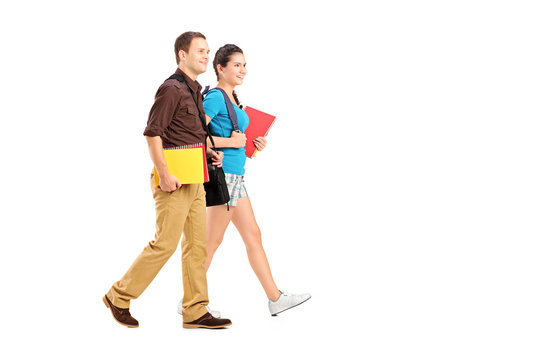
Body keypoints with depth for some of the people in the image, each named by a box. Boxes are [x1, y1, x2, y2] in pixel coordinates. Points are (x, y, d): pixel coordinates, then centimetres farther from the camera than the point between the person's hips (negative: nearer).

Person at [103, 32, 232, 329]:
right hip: (174, 180, -9)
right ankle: (119, 296, 7)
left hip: (194, 179, 9)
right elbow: (152, 133, -18)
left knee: (198, 244, 8)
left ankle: (195, 312, 13)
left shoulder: (195, 91, 17)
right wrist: (164, 173, -22)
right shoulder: (171, 89, -11)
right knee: (165, 243, -7)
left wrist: (209, 152, 11)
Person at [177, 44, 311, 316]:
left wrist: (252, 144, 8)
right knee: (212, 240, -2)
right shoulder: (215, 98, -13)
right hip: (222, 174, -10)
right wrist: (231, 142, -17)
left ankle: (275, 299, 13)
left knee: (253, 236, 9)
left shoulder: (232, 98, 16)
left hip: (235, 176, 10)